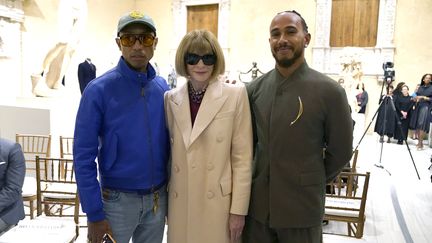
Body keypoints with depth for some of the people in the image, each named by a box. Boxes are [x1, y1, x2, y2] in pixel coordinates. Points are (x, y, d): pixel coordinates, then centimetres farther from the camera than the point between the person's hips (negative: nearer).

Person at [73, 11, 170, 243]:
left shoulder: (162, 87, 0)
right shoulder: (99, 90, -12)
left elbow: (167, 142, 7)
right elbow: (83, 155, -11)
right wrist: (94, 213, -12)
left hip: (158, 198, 4)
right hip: (117, 199, -4)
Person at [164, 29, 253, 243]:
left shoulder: (235, 95, -7)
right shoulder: (171, 98, 3)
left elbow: (242, 158, -7)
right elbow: (169, 151, 10)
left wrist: (238, 209, -8)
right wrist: (163, 197, 11)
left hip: (218, 203, -3)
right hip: (180, 203, 3)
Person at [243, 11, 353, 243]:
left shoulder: (329, 91, -11)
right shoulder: (255, 88, 0)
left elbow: (340, 151, -3)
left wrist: (311, 182, 6)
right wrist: (261, 174, 7)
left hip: (302, 206, -3)